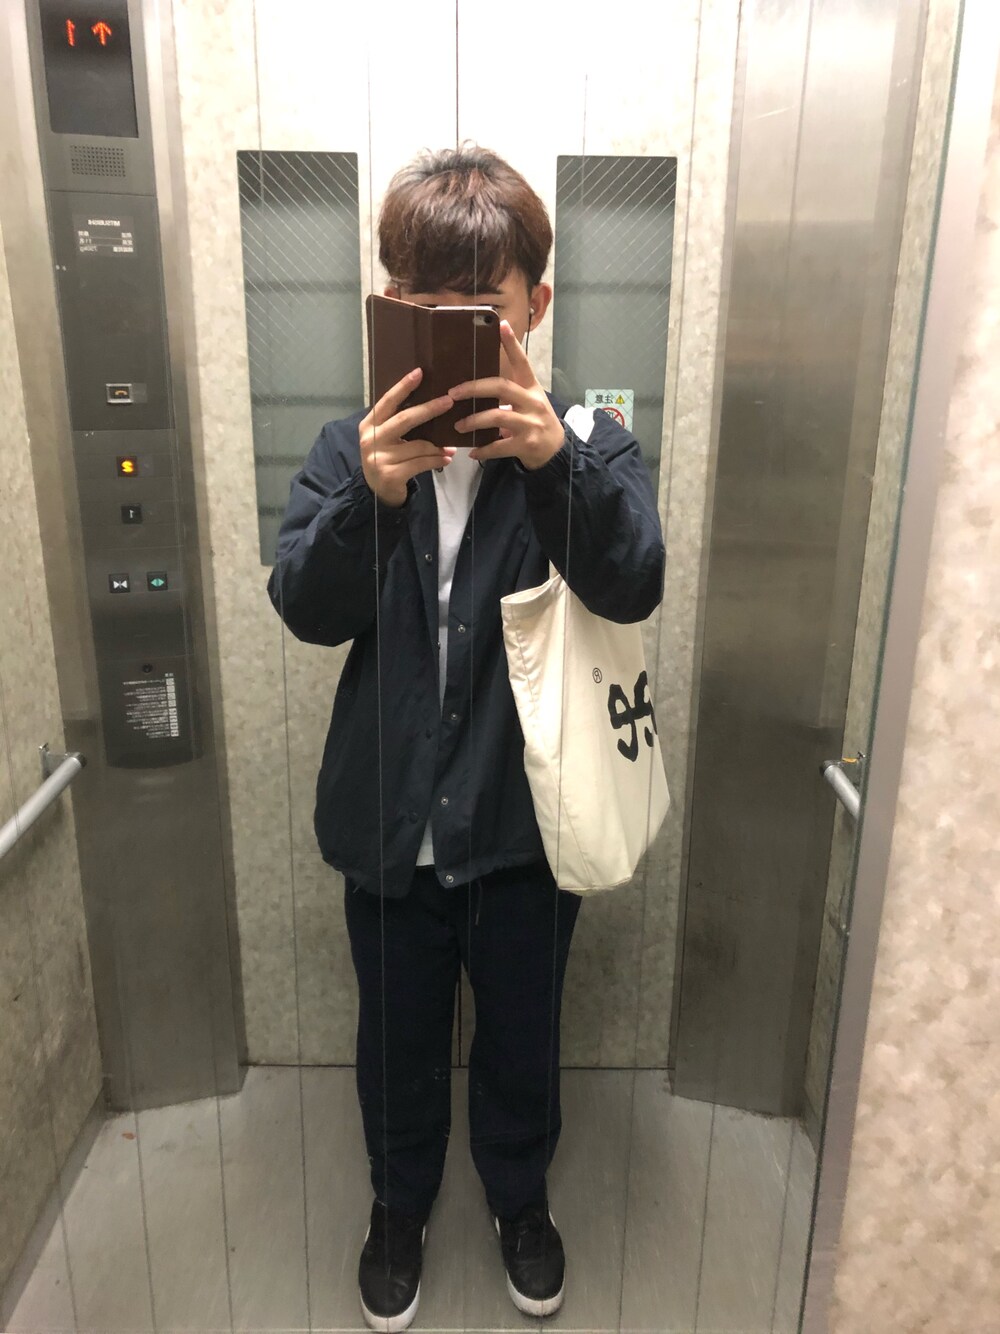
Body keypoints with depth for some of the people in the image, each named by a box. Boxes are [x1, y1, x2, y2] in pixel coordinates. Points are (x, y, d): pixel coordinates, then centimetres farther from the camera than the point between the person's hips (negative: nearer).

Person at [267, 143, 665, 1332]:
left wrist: (556, 462, -41)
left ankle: (520, 1197, 52)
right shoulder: (353, 449, -4)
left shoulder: (587, 448, -8)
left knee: (521, 1033, 21)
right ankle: (400, 1201, 51)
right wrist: (372, 498, -34)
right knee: (397, 1035, 22)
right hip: (390, 822, 1)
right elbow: (307, 608, -15)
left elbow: (633, 586, -23)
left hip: (528, 822, -1)